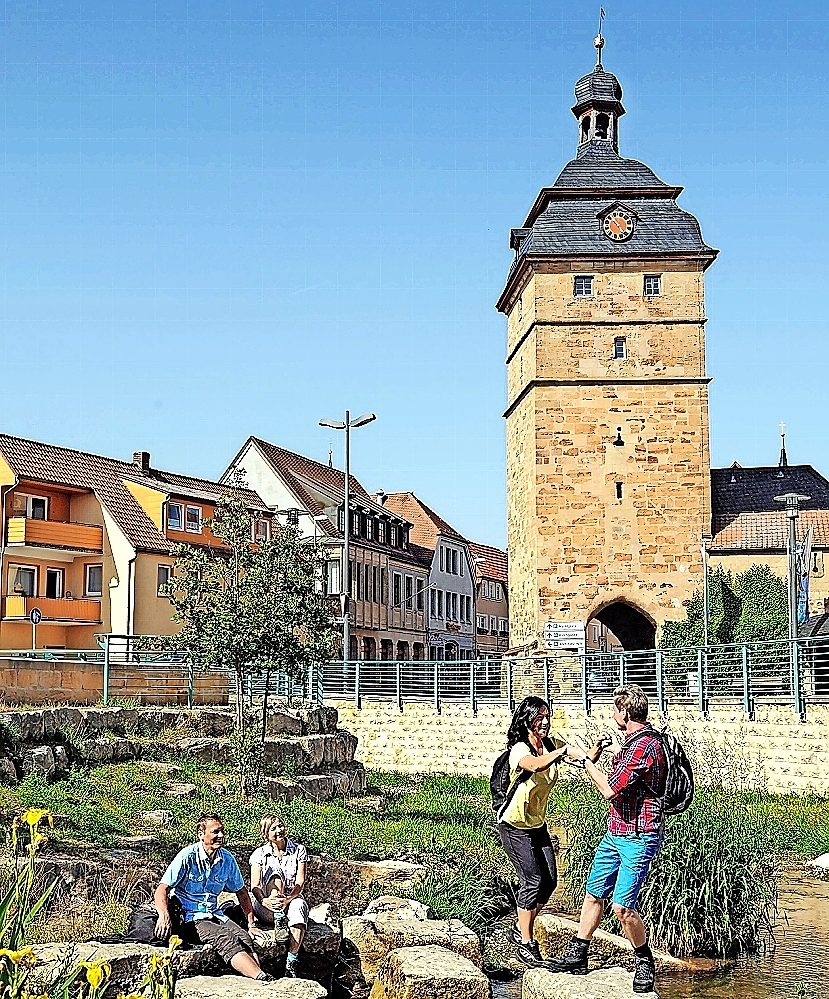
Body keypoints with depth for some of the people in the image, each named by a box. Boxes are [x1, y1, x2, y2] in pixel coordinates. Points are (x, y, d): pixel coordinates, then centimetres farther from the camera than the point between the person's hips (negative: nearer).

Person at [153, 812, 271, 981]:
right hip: (189, 920, -6)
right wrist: (164, 915, -34)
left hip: (215, 915, 6)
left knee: (243, 936, -26)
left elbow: (241, 891, 19)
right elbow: (162, 890, -15)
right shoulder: (187, 857, -10)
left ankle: (260, 974, -47)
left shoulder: (227, 859, 6)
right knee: (226, 939, -32)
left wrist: (251, 924, 12)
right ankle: (262, 978, -47)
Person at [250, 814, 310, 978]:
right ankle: (278, 920, -36)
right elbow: (255, 886, -6)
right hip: (266, 908, 0)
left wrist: (288, 899, -23)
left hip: (291, 901, 1)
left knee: (299, 905, -37)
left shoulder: (299, 851, 4)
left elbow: (300, 883, -5)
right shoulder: (259, 854, 3)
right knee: (275, 871, -26)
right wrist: (264, 901, -27)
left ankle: (291, 964, -36)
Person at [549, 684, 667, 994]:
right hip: (615, 833, 10)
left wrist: (584, 759, -12)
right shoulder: (633, 742, 10)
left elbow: (610, 790, -22)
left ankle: (645, 962, 10)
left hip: (639, 838, -10)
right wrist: (619, 755, 32)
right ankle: (576, 956, 24)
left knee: (622, 906, -11)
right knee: (593, 895, 14)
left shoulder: (644, 747, -22)